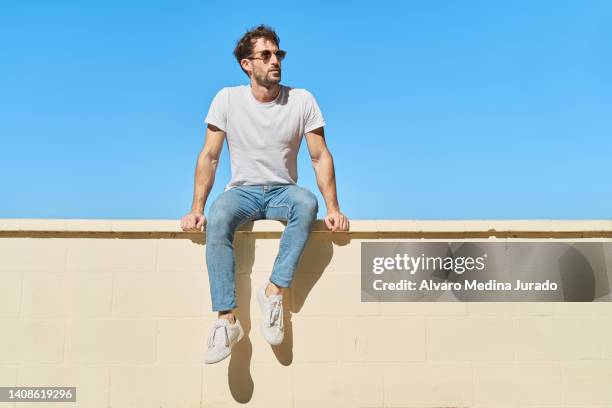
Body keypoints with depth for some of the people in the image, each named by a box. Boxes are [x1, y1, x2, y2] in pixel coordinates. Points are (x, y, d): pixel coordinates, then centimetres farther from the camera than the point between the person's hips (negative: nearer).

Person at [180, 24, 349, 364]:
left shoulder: (302, 100, -3)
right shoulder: (228, 99, -3)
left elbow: (321, 157, -2)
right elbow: (209, 156, -3)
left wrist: (333, 208, -12)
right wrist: (196, 208, -13)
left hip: (282, 191, 1)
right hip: (242, 190, 0)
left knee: (307, 203, -35)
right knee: (218, 217, -34)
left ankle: (274, 292, -28)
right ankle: (227, 320, -32)